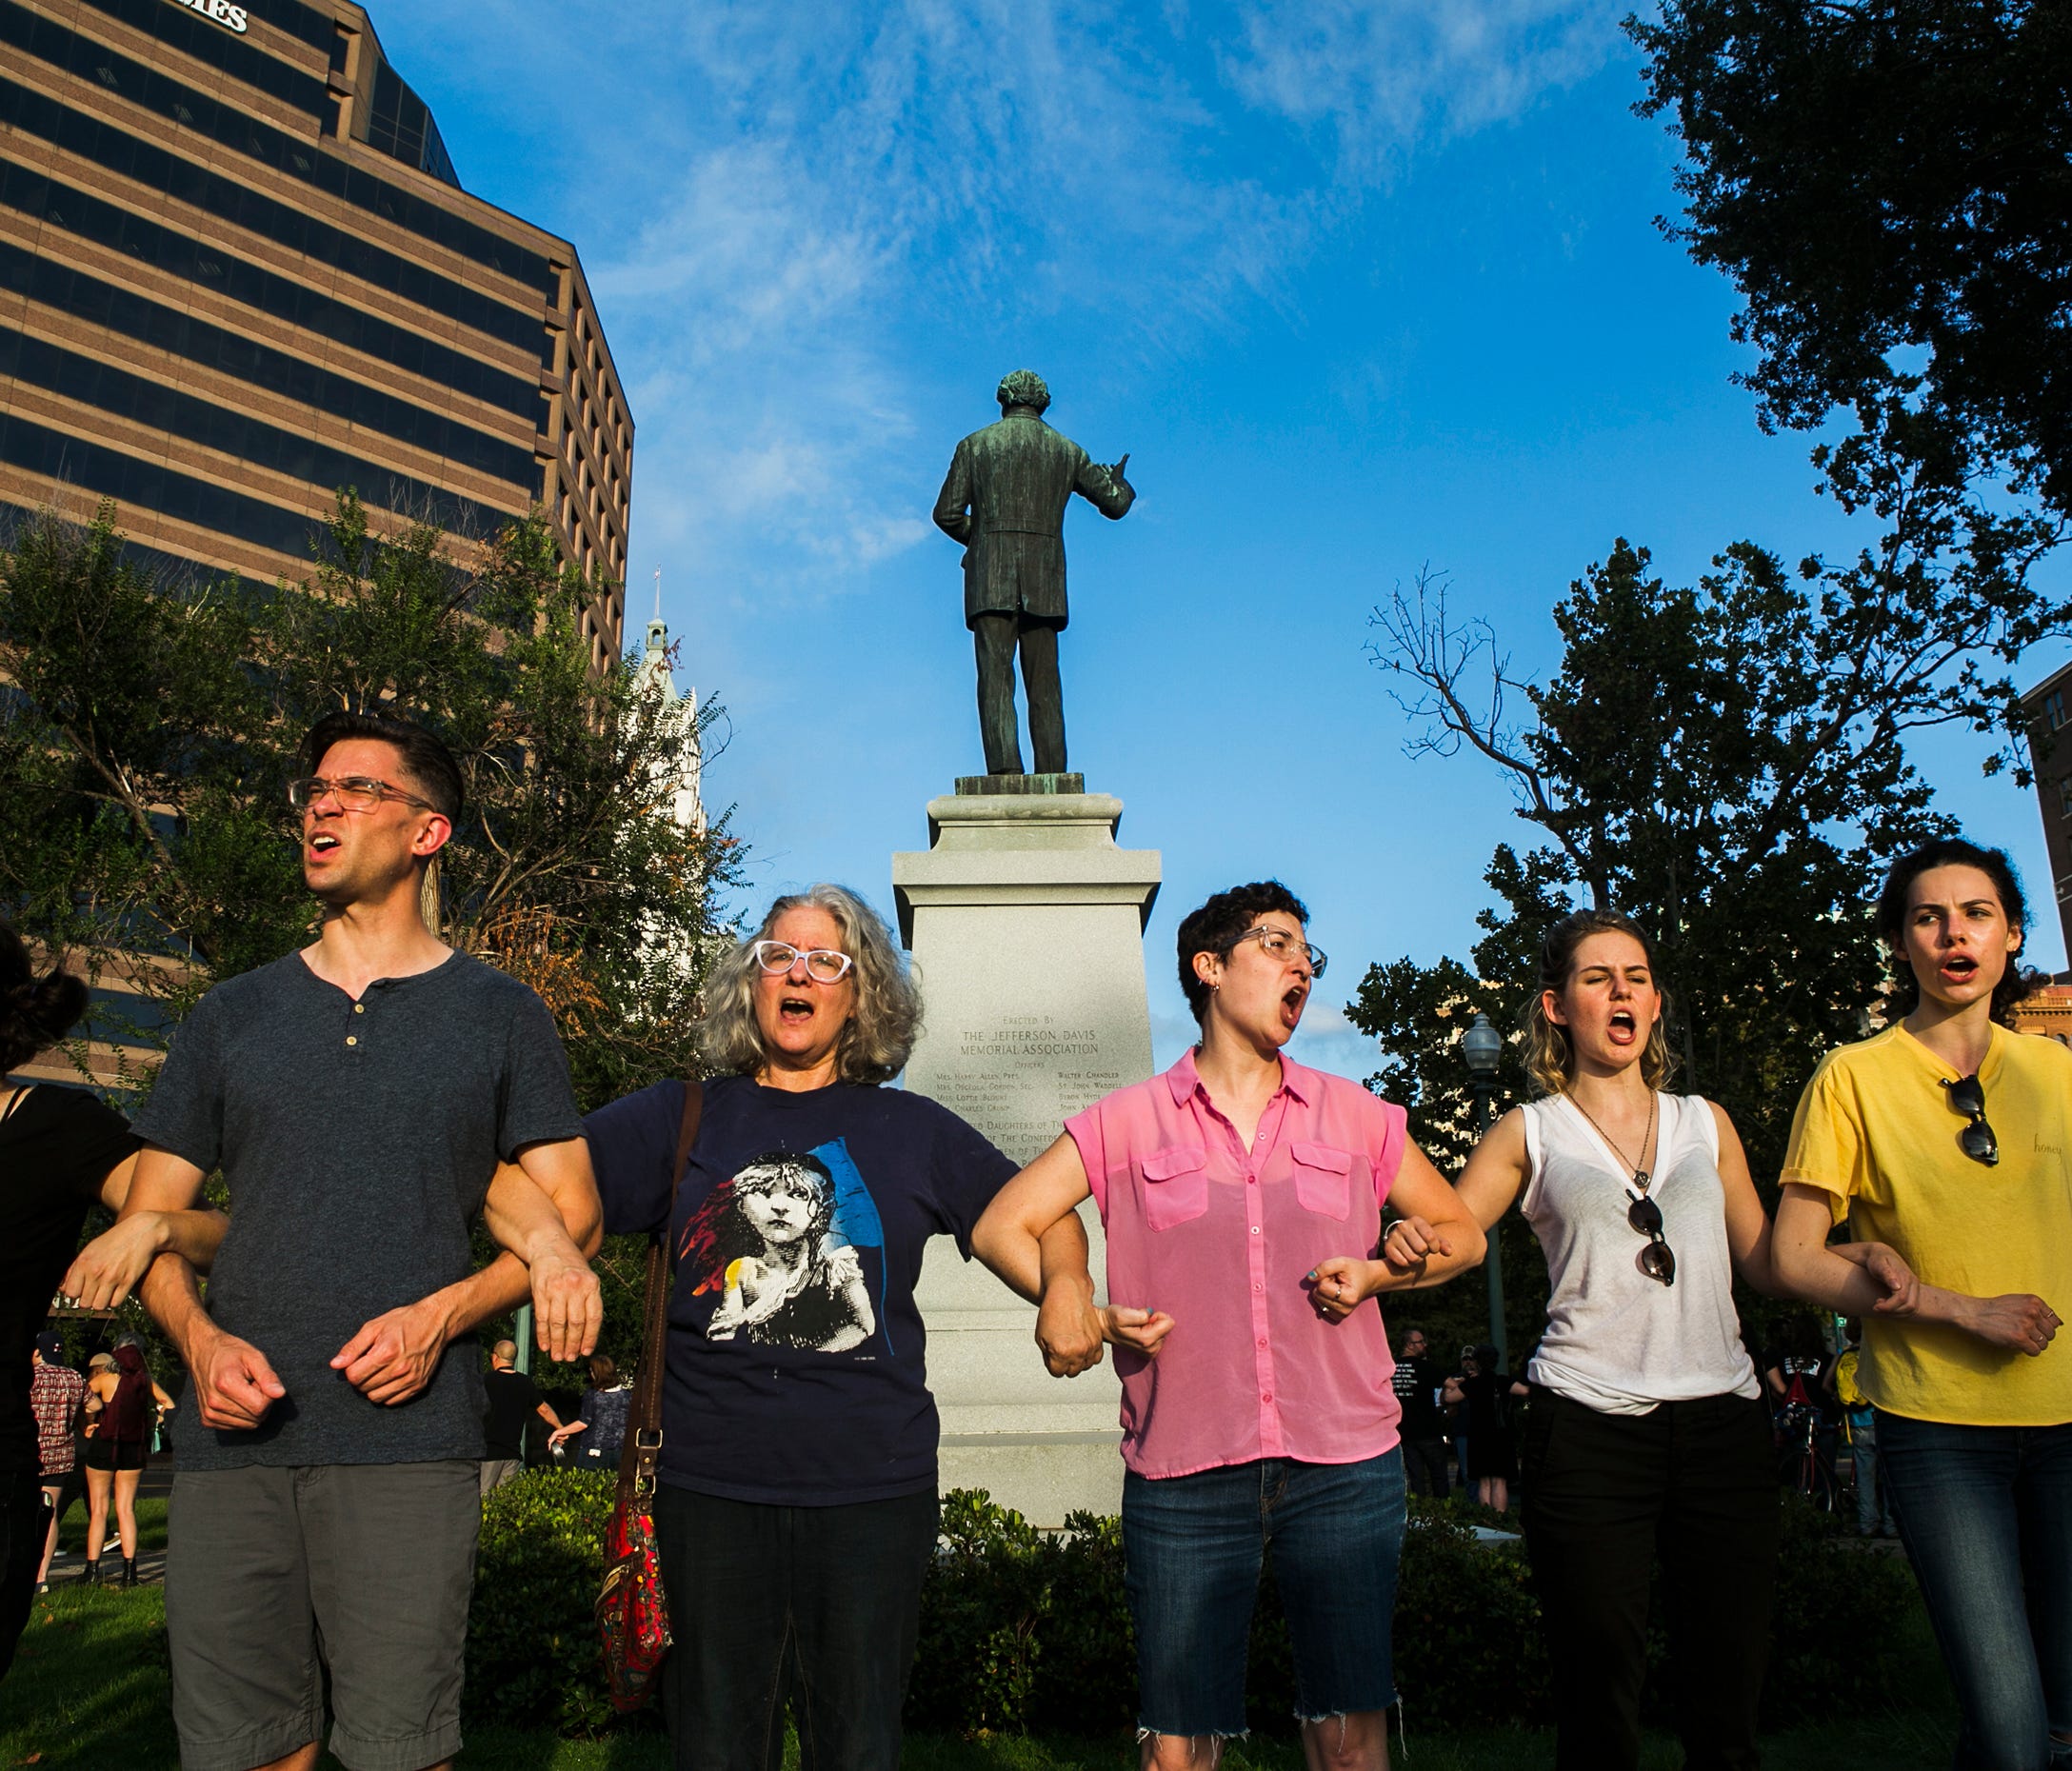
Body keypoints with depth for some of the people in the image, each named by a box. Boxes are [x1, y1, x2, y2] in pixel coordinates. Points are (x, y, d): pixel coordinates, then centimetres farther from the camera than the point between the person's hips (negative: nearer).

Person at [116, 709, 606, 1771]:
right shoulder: (232, 1015, 14)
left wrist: (440, 1316, -11)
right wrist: (200, 1340, -5)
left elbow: (571, 1214, 4)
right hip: (231, 1438, 3)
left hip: (406, 1440, -2)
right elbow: (147, 1217, 14)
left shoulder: (498, 1014, 7)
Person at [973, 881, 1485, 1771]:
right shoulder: (1128, 1121, 3)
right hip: (1183, 1473, -1)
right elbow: (1002, 1225, 5)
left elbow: (1461, 1232, 16)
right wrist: (1087, 1315, -8)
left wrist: (1377, 1274, -2)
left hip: (1345, 1468, 2)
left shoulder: (1355, 1115, 9)